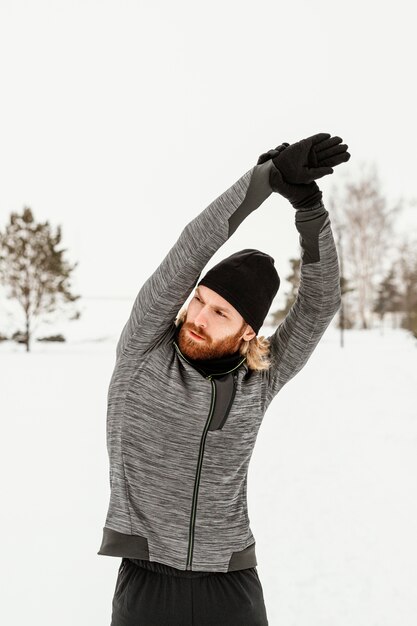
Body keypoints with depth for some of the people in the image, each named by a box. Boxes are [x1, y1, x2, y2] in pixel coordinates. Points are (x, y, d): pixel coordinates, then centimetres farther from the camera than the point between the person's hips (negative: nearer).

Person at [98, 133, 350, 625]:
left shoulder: (256, 383, 2)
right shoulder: (142, 354, -4)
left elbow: (319, 303, -9)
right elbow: (187, 255, -17)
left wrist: (307, 202, -21)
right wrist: (270, 174, -23)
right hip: (147, 585, -2)